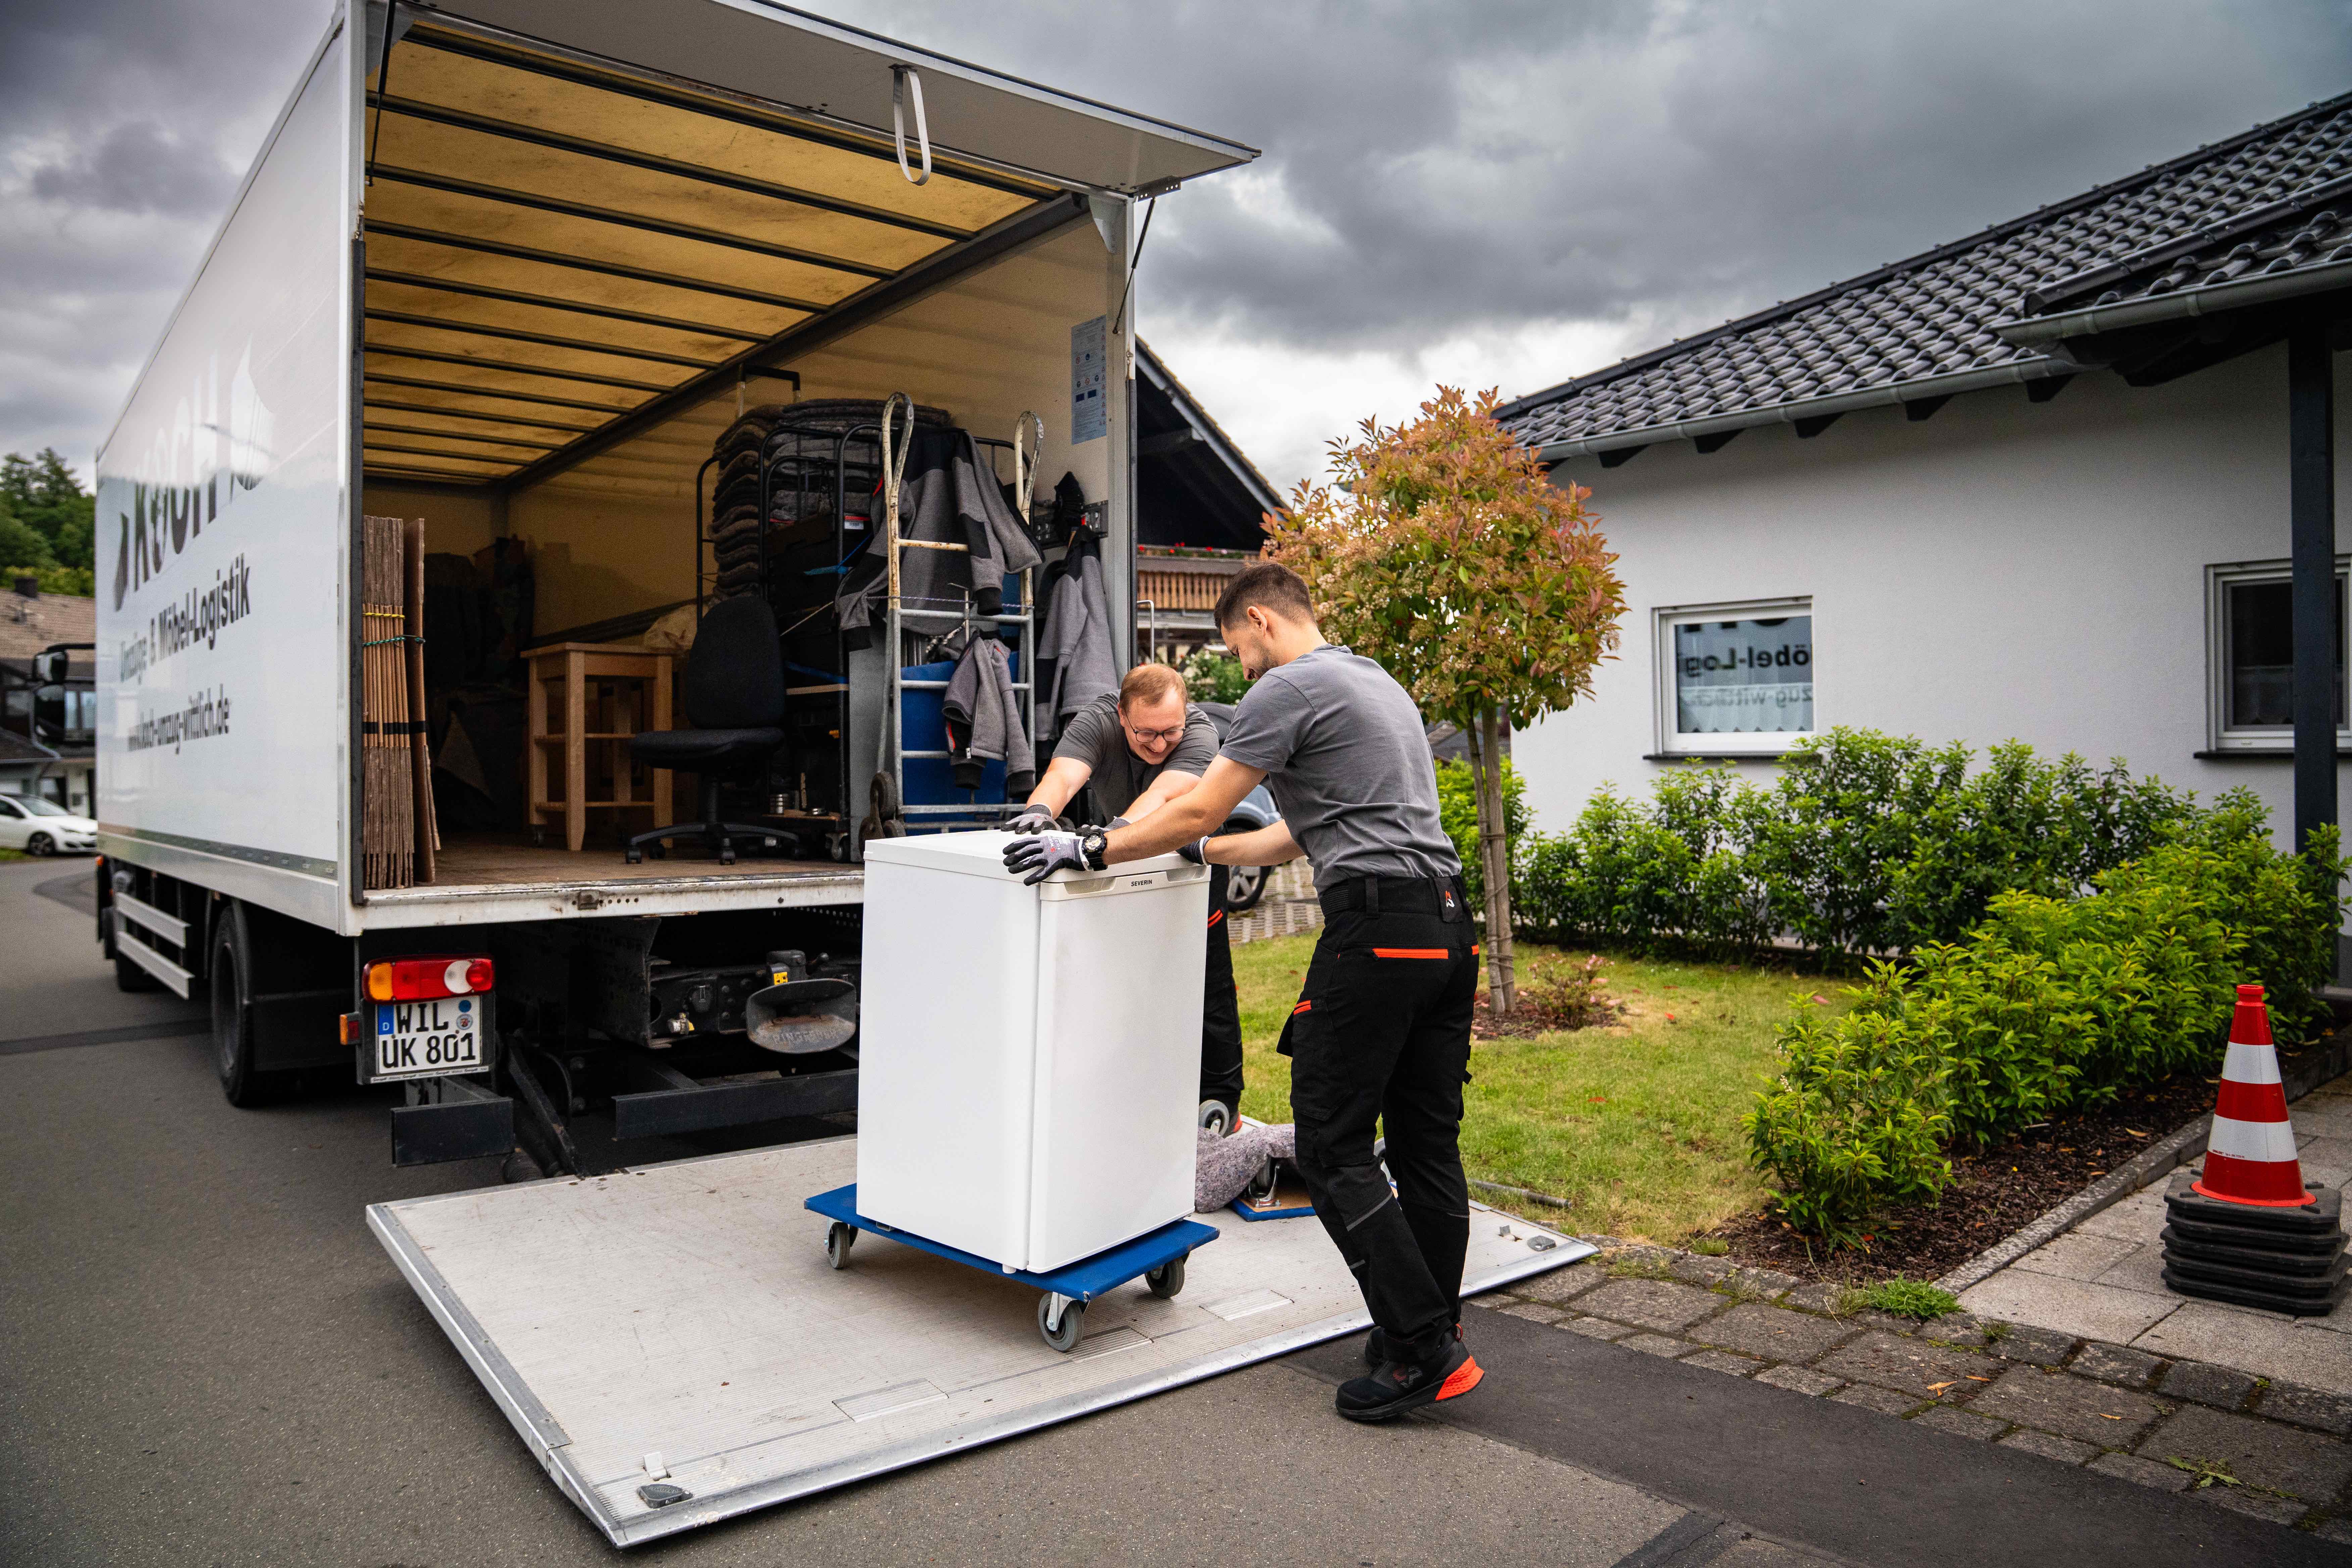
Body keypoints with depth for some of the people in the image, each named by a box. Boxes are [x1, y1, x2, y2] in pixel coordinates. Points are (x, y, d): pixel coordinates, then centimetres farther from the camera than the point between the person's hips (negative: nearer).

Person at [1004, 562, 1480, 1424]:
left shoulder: (1289, 689, -4)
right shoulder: (1377, 682, 27)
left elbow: (1197, 812, -3)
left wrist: (1088, 849, 8)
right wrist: (1196, 852, 36)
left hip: (1375, 930, -10)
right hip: (1449, 926, 10)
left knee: (1334, 1147, -3)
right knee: (1428, 1143, 13)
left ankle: (1424, 1349, -2)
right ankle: (1432, 1330, 21)